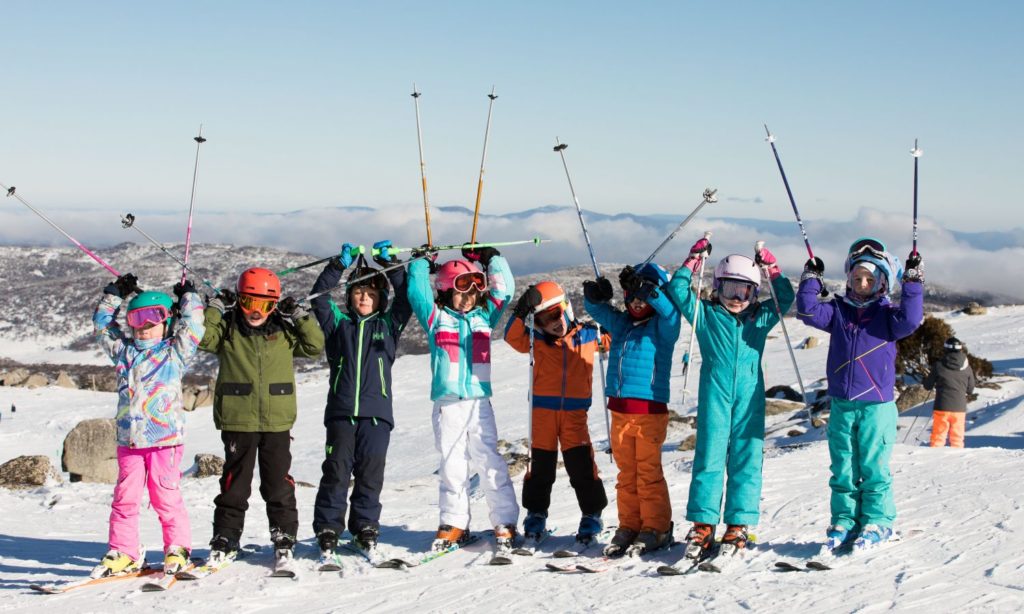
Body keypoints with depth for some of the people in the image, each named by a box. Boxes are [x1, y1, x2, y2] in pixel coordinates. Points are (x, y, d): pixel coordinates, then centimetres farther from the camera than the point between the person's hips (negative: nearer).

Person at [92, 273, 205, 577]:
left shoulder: (175, 352, 4)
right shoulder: (124, 351, 15)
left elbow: (192, 325, -2)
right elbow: (102, 324, 22)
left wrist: (188, 296, 13)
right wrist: (115, 293, 23)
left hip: (166, 438, -4)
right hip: (128, 438, 4)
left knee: (165, 496, -3)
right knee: (124, 496, 5)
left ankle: (178, 548, 9)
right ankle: (123, 552, 12)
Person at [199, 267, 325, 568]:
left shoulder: (284, 331, 6)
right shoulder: (227, 329, 1)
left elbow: (315, 345, 6)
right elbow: (201, 338, -13)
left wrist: (300, 316, -3)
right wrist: (215, 308, -13)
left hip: (277, 421, 1)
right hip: (237, 421, -1)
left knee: (279, 484, 7)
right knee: (234, 483, 7)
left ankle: (284, 539, 17)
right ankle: (225, 541, 16)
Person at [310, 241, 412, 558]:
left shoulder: (388, 325, 14)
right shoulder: (338, 323, 13)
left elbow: (406, 297, 5)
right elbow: (319, 297, 2)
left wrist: (389, 263, -1)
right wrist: (339, 265, -7)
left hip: (377, 411, 1)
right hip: (341, 411, 0)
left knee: (370, 473, 2)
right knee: (336, 472, -2)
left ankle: (365, 528, 14)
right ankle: (328, 529, 6)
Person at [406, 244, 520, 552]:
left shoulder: (485, 316, 13)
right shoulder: (436, 317, 7)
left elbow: (504, 290, 13)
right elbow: (417, 292, -1)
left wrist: (491, 258, 13)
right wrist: (421, 262, 6)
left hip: (479, 401, 1)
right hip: (447, 403, 0)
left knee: (490, 462, -4)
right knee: (452, 465, 5)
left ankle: (505, 523, 1)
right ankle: (454, 524, 15)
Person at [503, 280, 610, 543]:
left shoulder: (587, 335, 5)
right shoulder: (537, 340, 2)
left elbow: (612, 339, 16)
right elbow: (513, 337, -10)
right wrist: (522, 313, -24)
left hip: (575, 411, 0)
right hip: (542, 410, 1)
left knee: (581, 464, -3)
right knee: (541, 464, 7)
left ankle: (591, 514, 9)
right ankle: (536, 513, 21)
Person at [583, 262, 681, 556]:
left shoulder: (662, 327, -3)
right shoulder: (620, 322, 13)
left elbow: (670, 312, -23)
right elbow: (595, 308, 12)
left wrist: (645, 289, -33)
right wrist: (595, 293, -11)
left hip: (650, 410, -6)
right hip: (620, 409, 6)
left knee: (649, 471, -2)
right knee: (626, 472, 10)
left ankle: (656, 527, 7)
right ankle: (629, 526, 18)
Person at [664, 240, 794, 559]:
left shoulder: (760, 318, 15)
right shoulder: (706, 314, 9)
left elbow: (785, 298, 20)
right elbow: (677, 290, 5)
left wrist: (772, 268, 11)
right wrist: (694, 259, 1)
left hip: (750, 399, 2)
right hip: (714, 397, -2)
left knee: (747, 461, 2)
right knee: (709, 459, -2)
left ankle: (738, 526, 8)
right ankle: (703, 524, 2)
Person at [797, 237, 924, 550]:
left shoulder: (887, 313, 1)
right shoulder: (838, 310, 8)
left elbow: (909, 321, -18)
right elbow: (810, 312, -3)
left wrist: (913, 285, -21)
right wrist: (811, 280, -9)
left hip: (877, 404, -3)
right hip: (841, 404, 3)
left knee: (873, 466, 2)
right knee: (843, 466, 9)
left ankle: (877, 521, 12)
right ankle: (844, 520, 17)